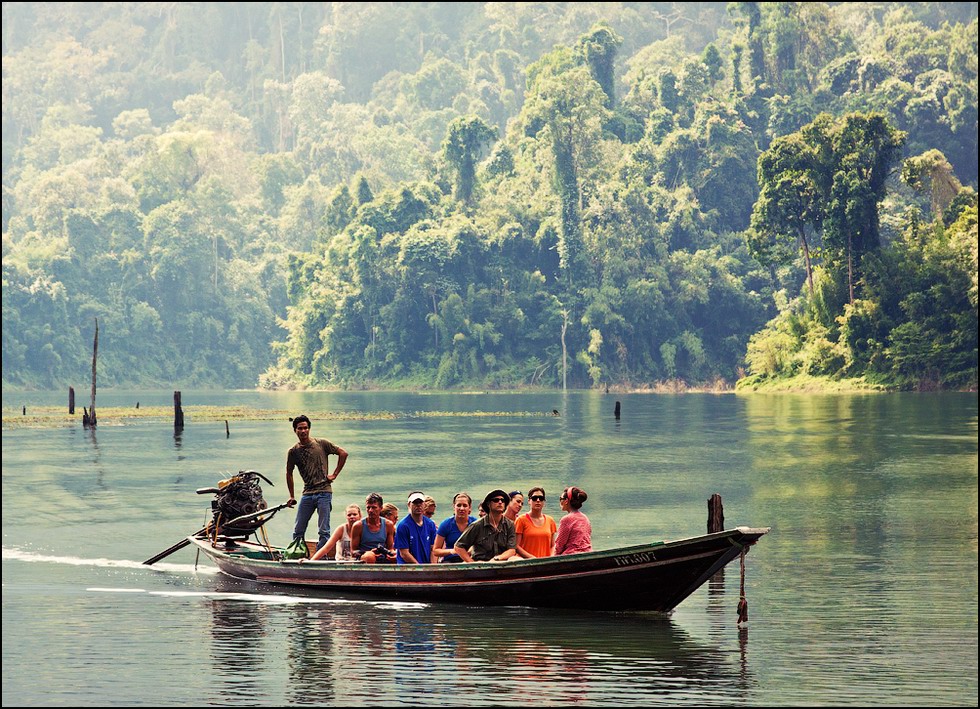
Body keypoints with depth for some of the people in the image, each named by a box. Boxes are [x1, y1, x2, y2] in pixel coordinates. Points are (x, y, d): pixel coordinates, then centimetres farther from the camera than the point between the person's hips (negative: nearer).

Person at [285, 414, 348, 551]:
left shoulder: (321, 444, 0)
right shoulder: (293, 452, 7)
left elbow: (343, 453, 4)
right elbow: (289, 473, 19)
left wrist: (334, 474, 1)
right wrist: (292, 496, 18)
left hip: (324, 492, -3)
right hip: (307, 494, 3)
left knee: (324, 532, -6)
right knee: (298, 532, 2)